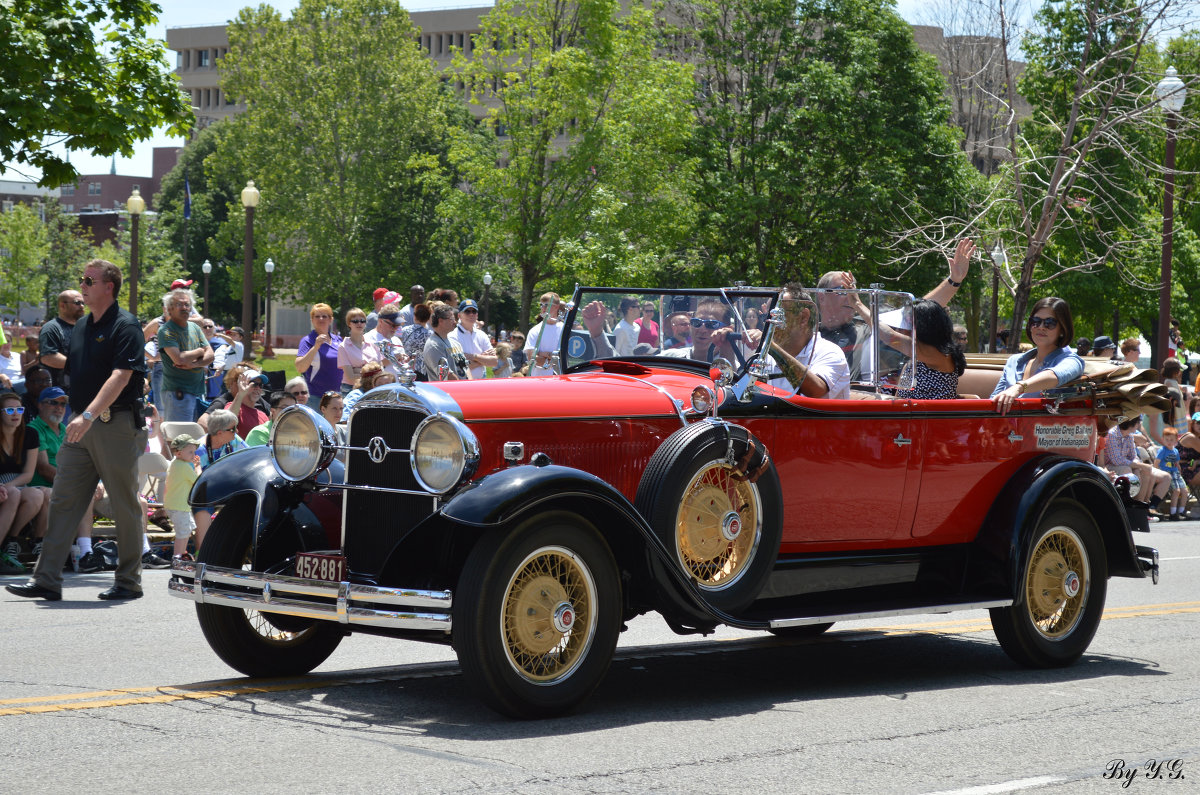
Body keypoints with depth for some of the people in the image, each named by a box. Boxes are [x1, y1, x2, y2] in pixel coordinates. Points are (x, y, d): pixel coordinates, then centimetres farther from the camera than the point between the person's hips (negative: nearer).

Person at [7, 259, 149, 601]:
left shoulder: (125, 326, -9)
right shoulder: (82, 326, 16)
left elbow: (120, 377, -20)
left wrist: (90, 415, -30)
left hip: (117, 423, -8)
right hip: (82, 424, 8)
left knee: (125, 506, 1)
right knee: (63, 501, 2)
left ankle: (129, 581, 11)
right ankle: (46, 580, 2)